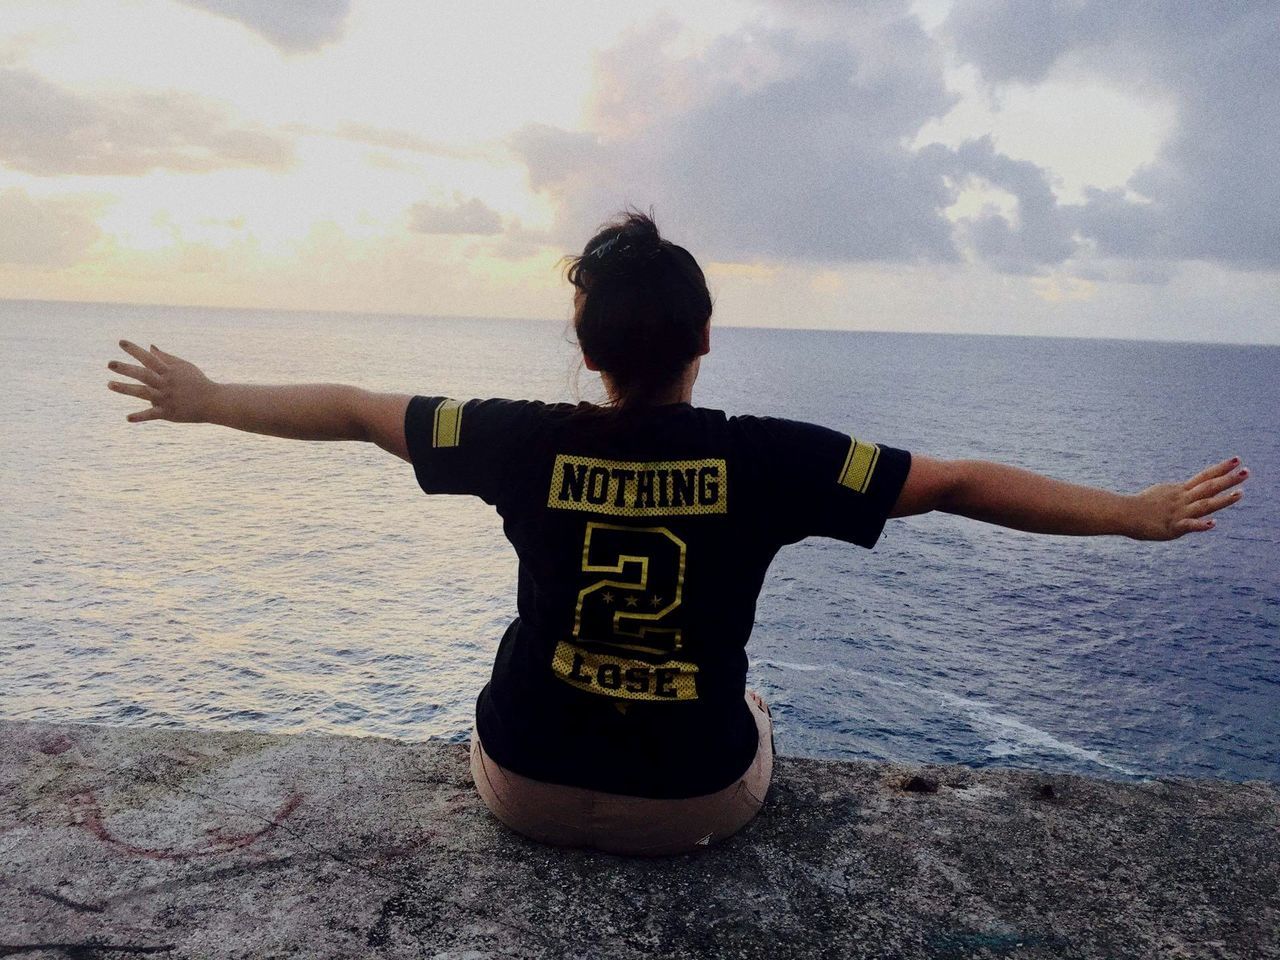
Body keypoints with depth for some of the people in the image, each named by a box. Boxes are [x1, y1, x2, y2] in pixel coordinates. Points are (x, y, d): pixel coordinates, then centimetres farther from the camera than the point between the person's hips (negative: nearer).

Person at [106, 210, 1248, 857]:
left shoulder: (530, 442, -16)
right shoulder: (766, 457, -19)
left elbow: (351, 409, -5)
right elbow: (961, 483, -14)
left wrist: (207, 398, 11)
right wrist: (1139, 513, -2)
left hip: (528, 787, 1)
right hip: (697, 801, 0)